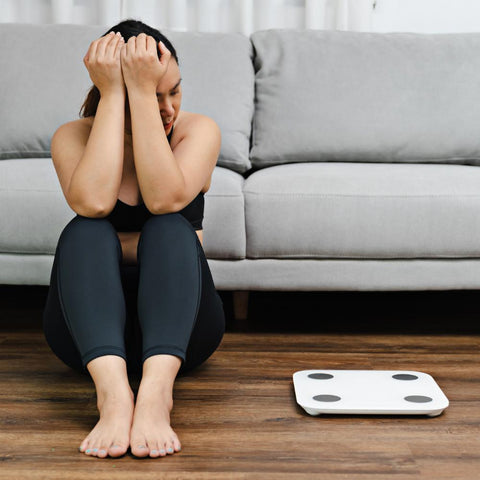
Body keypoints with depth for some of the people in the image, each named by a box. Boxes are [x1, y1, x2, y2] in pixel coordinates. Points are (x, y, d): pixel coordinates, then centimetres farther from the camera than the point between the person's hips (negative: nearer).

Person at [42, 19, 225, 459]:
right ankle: (112, 390, -49)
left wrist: (142, 92, -23)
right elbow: (92, 202, -25)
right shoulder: (73, 136, -2)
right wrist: (112, 95, -22)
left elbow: (165, 199, -23)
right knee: (85, 232, -28)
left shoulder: (198, 130, -2)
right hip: (91, 324, 1)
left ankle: (156, 388, -49)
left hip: (178, 321, 0)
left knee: (169, 228, -28)